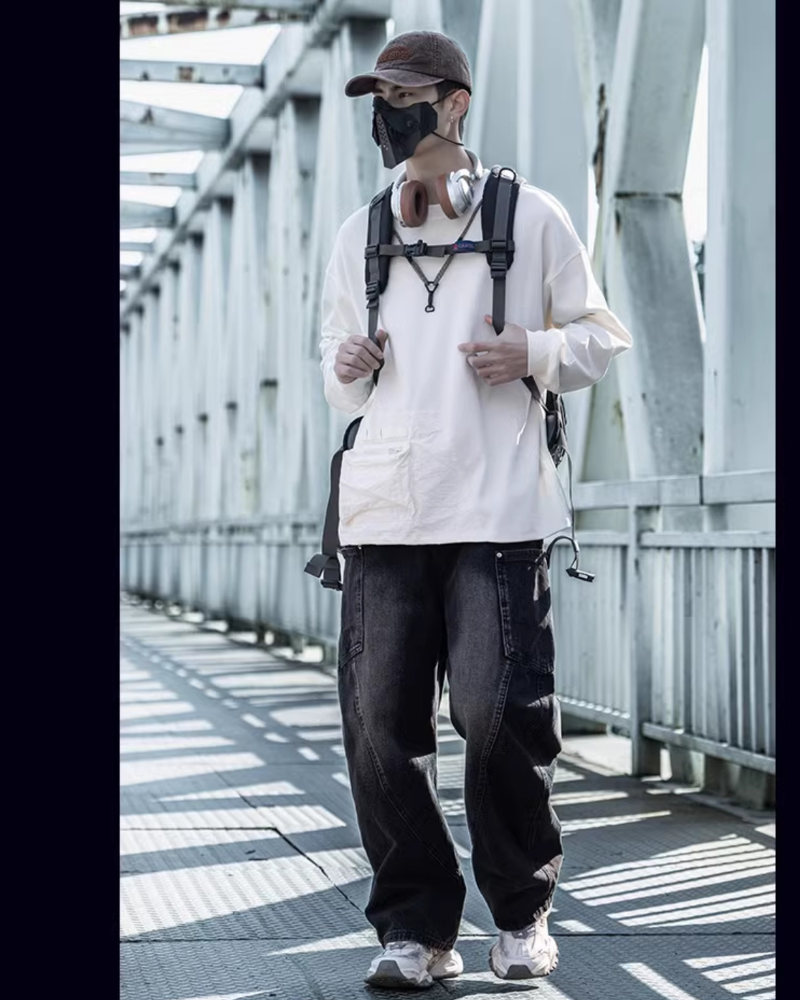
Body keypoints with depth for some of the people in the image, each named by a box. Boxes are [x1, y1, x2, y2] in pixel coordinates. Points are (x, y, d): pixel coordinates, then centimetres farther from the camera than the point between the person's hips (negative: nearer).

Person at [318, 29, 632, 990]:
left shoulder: (529, 217, 7)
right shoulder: (358, 236, 19)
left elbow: (603, 335, 11)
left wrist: (533, 353, -9)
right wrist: (346, 367, 1)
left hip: (496, 505, -4)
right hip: (381, 511, 4)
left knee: (500, 713, -8)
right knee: (380, 722, -2)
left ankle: (522, 911, 13)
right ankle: (415, 927, 8)